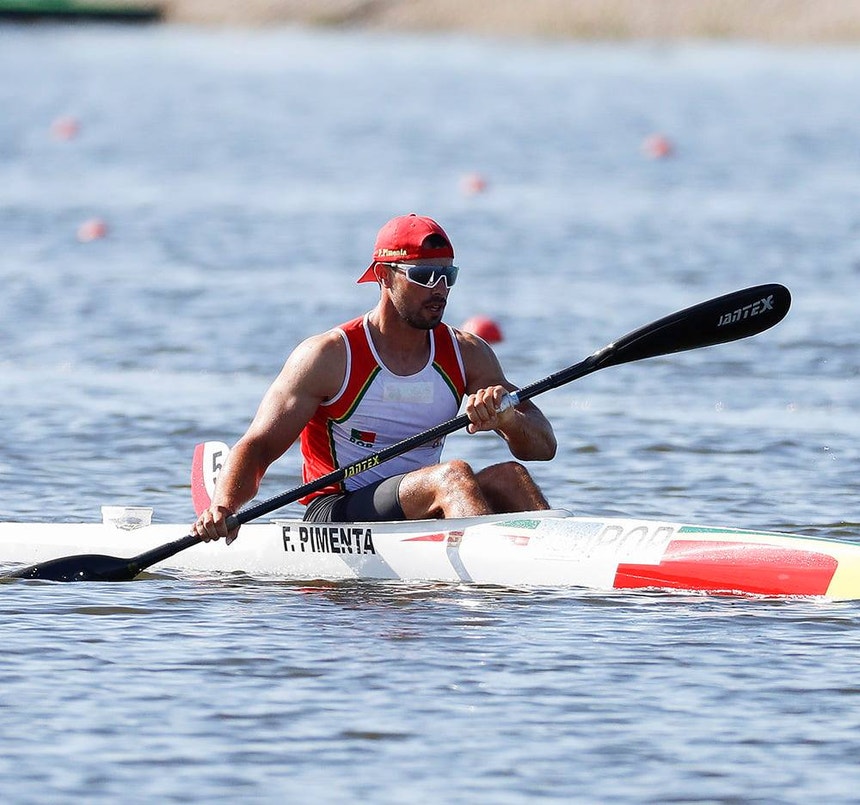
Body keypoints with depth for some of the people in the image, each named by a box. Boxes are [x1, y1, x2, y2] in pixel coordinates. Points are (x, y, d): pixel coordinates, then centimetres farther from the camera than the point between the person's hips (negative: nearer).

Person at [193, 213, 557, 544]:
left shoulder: (467, 354, 10)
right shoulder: (330, 356, -3)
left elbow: (544, 446, 4)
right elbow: (258, 448, -5)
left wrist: (507, 418, -20)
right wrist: (224, 505, -27)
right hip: (336, 523, -5)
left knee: (508, 475, -23)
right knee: (453, 474, -30)